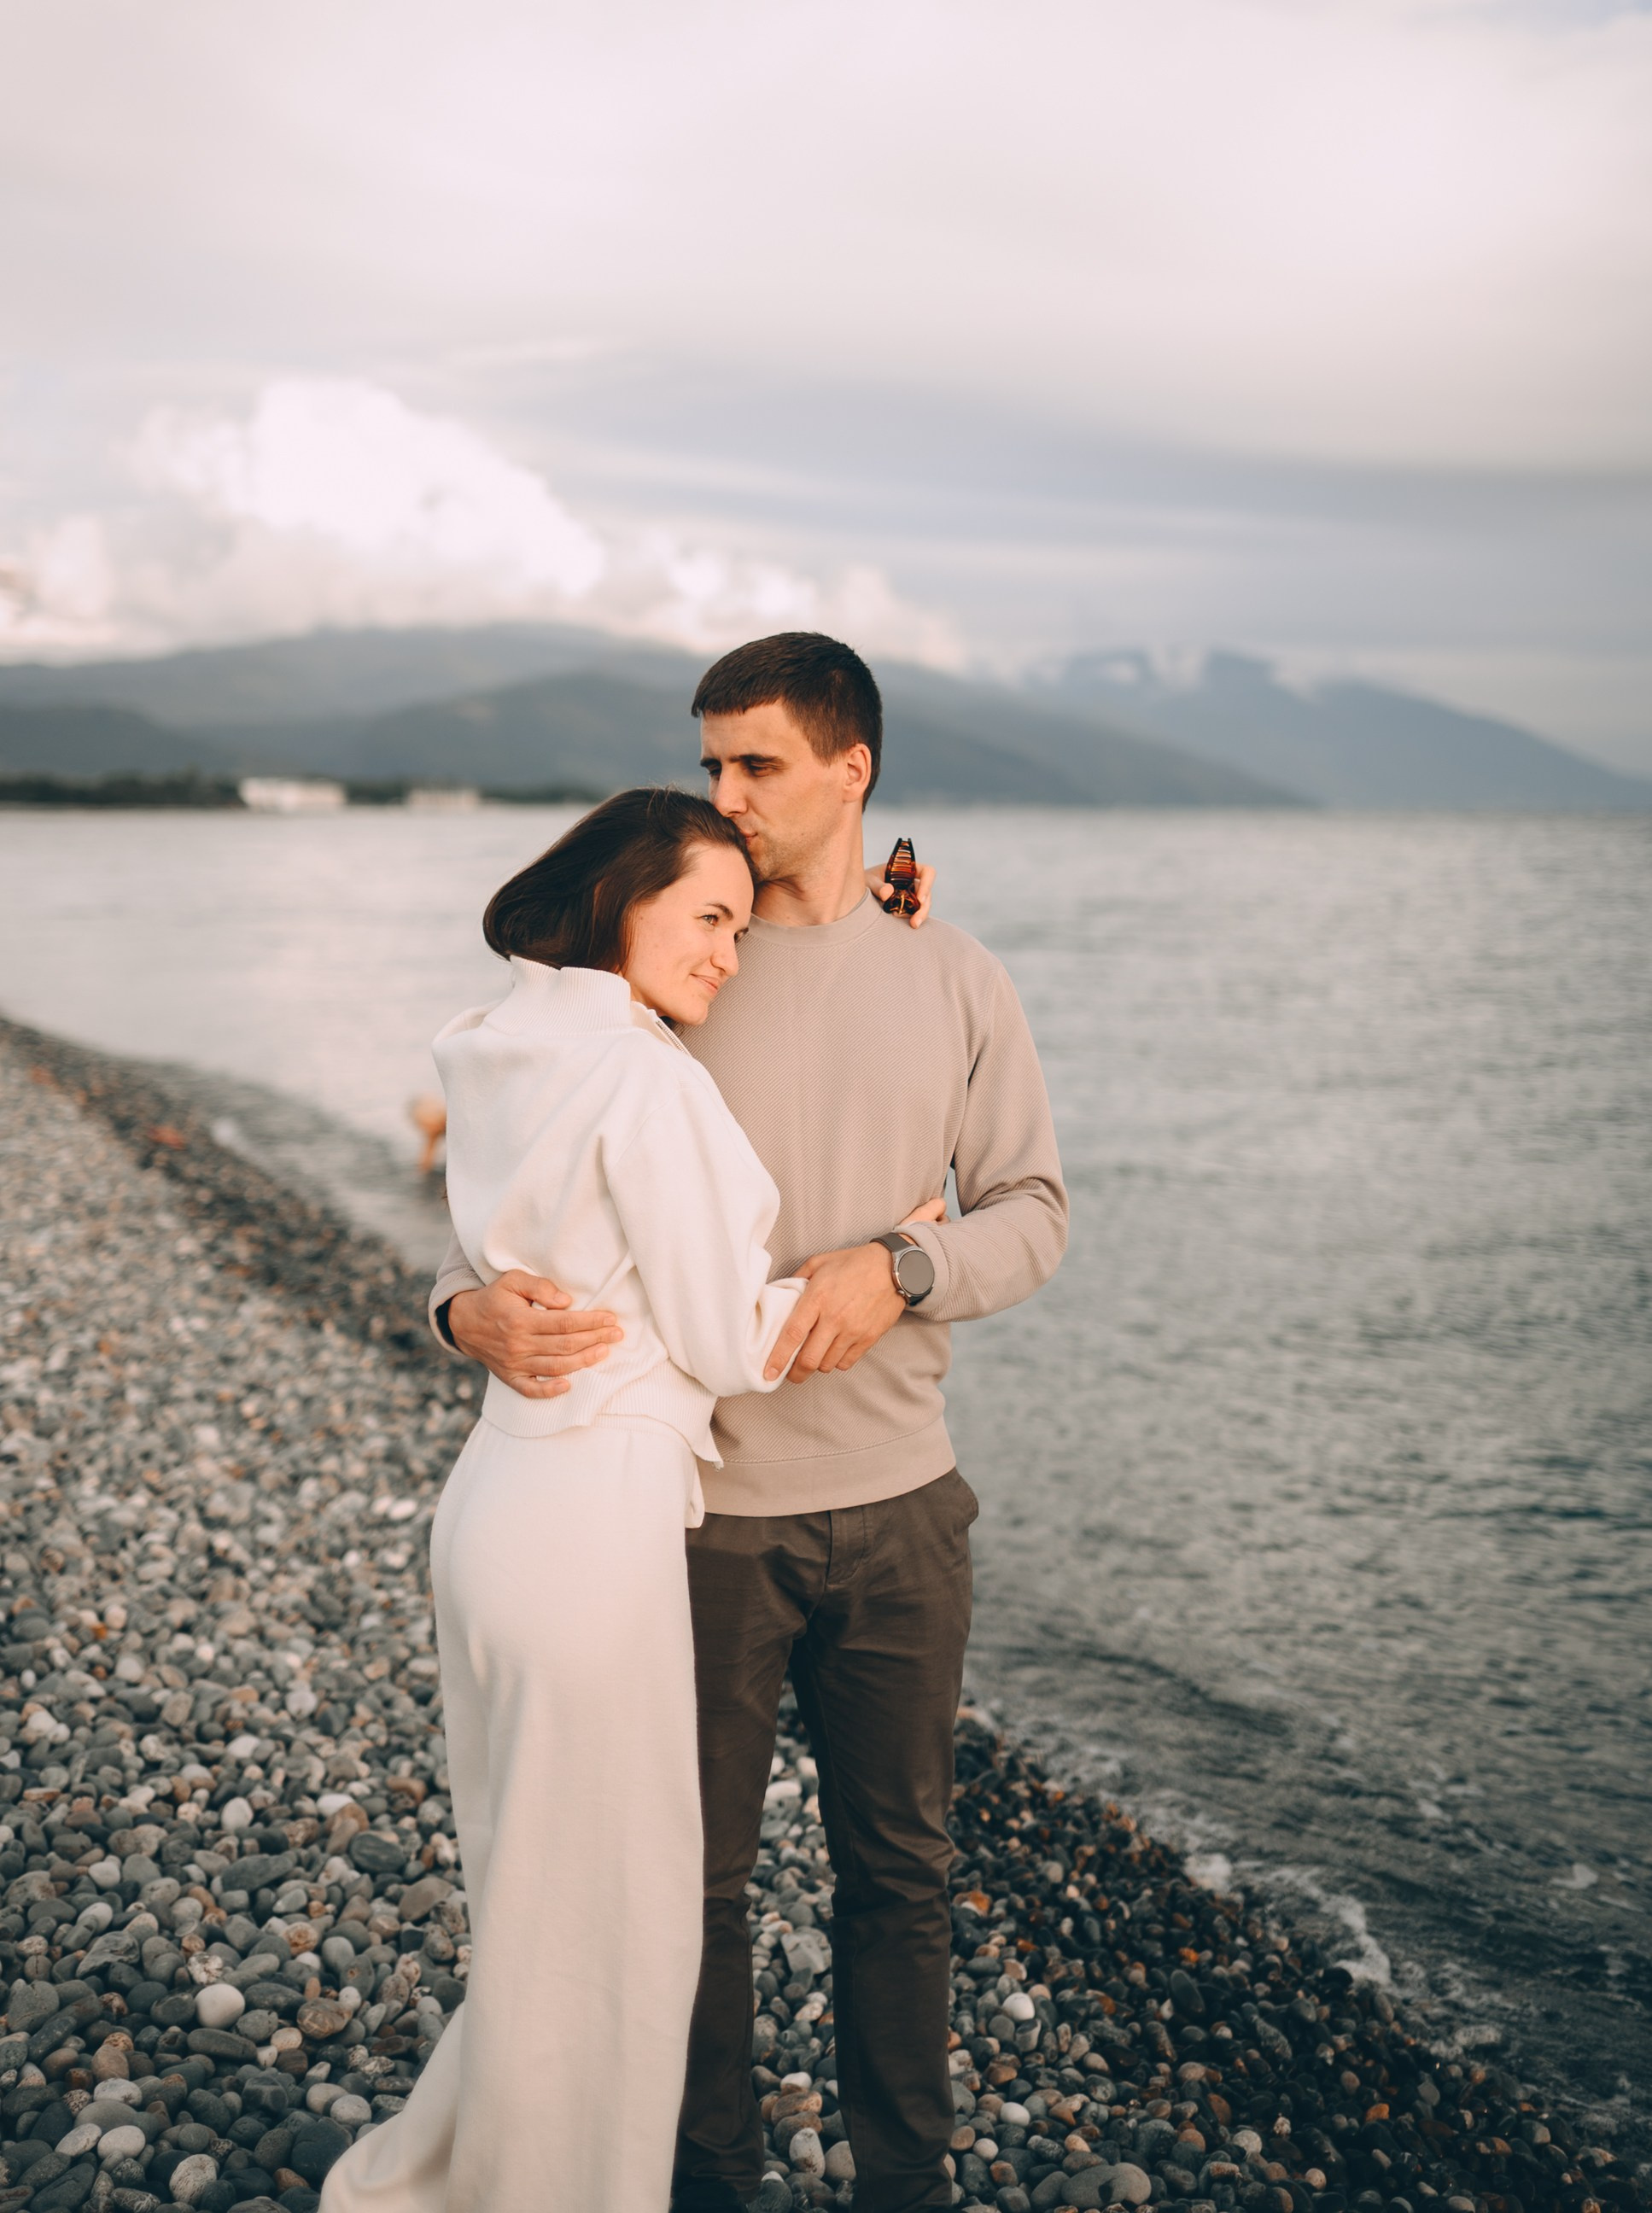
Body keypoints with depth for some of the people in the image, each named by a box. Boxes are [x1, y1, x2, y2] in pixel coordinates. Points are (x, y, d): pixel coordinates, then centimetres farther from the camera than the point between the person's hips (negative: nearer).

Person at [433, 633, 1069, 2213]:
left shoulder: (952, 982, 3)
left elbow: (1032, 1210, 4)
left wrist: (900, 1270, -16)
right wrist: (474, 1306, -24)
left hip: (896, 1505, 2)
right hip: (705, 1505, -1)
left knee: (898, 1866, 15)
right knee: (695, 1868, 11)